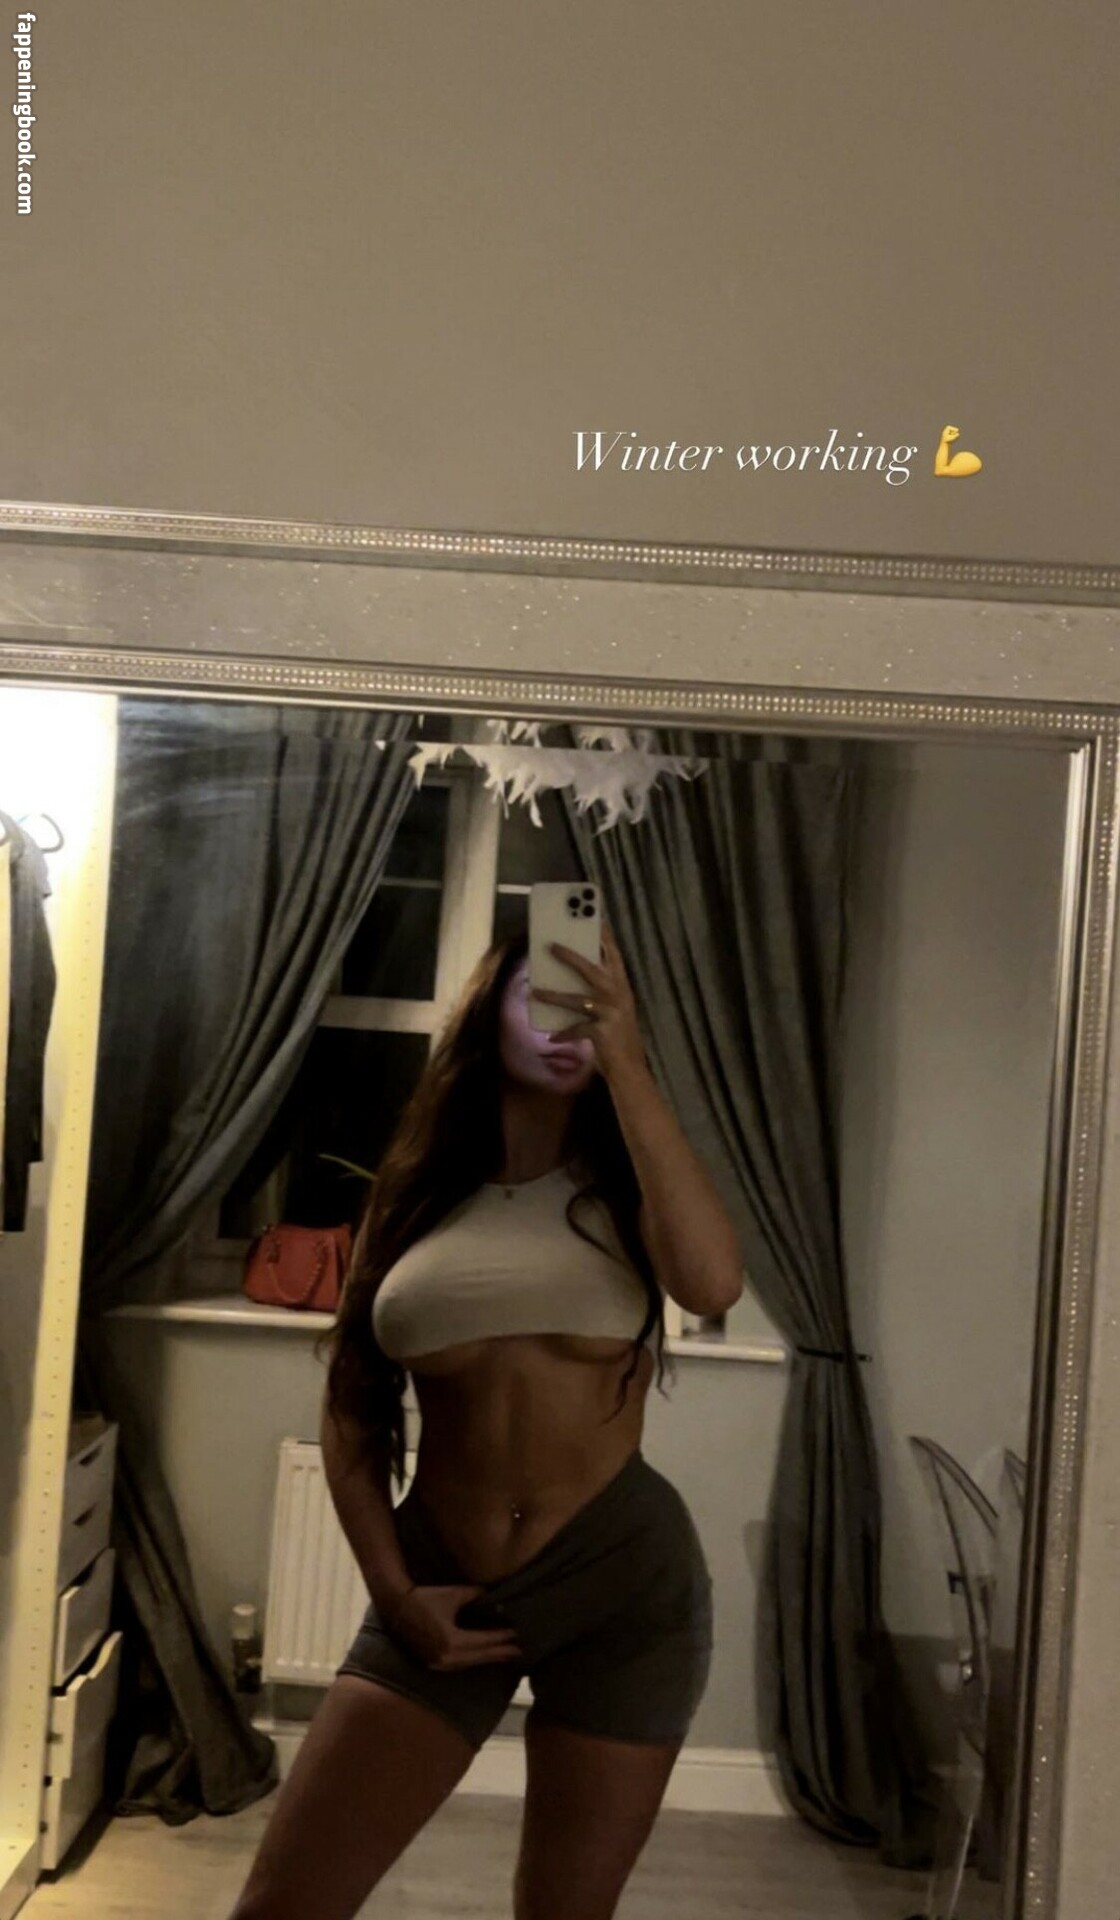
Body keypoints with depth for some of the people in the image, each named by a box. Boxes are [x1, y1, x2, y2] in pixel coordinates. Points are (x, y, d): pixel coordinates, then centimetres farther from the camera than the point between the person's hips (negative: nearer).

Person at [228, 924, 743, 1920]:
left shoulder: (623, 1183, 0)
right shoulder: (419, 1192, 5)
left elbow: (714, 1281, -24)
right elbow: (352, 1415, 7)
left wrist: (625, 1064, -22)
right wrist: (394, 1591, -4)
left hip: (624, 1578, -1)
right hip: (445, 1585, 2)